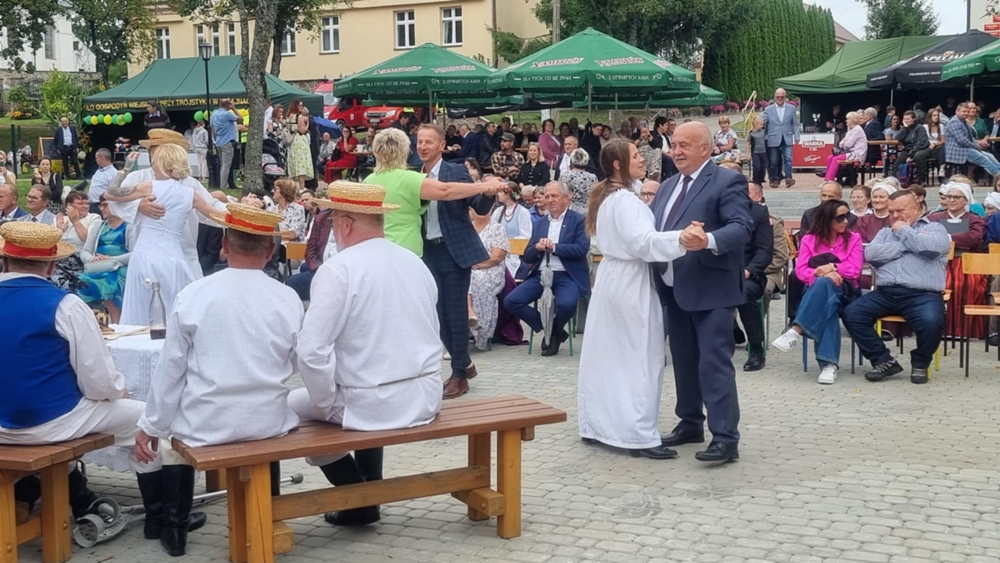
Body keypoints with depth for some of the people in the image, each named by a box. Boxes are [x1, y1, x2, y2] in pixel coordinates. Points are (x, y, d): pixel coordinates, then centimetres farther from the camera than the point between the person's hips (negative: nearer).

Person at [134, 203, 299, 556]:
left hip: (204, 424, -1)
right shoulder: (288, 299, -7)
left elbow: (171, 369, -4)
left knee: (175, 433, 33)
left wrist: (151, 426, 8)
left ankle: (175, 527, 34)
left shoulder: (192, 295, -10)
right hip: (268, 423, 1)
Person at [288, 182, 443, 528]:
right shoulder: (415, 262, 7)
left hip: (373, 406, -7)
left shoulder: (338, 269, -15)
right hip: (426, 398, 7)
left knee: (293, 406, 19)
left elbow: (311, 350, -20)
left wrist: (328, 406, -8)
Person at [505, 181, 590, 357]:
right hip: (540, 274, 5)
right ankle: (548, 329, 4)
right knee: (511, 301, -16)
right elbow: (528, 256, 13)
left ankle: (555, 332, 3)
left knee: (566, 304, -35)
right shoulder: (539, 223, 17)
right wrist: (537, 248, -9)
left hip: (567, 275, -5)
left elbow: (582, 249, -12)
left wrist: (554, 247, -16)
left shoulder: (578, 220, 2)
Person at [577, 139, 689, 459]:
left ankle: (597, 424, 18)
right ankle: (640, 436, -3)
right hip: (630, 283, -10)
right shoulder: (625, 200, -18)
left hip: (611, 278, 10)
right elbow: (643, 242, -30)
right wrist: (681, 238, -44)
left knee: (606, 355, 12)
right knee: (639, 358, -6)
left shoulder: (606, 197, 14)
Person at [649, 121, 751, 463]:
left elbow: (741, 228, -21)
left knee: (714, 363, -10)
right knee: (683, 361, 16)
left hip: (710, 290, -8)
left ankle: (725, 438, -9)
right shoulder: (668, 186, 17)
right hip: (674, 289, 8)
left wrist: (709, 240, -37)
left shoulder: (728, 181, -8)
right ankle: (690, 423, 28)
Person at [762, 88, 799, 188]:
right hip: (773, 139, 0)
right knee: (773, 161, 1)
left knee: (788, 158, -13)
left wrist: (796, 136, 1)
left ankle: (788, 178, -13)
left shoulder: (791, 108, 8)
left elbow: (795, 124, 9)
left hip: (787, 139, 0)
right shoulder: (768, 109, 6)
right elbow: (763, 124, 7)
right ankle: (774, 180, 13)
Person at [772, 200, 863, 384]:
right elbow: (801, 270, -4)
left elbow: (855, 270, -2)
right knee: (828, 305, -40)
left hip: (845, 290, -1)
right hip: (817, 290, 1)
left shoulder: (853, 239, 11)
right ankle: (829, 364, -49)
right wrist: (821, 273, -23)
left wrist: (832, 268, -18)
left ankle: (796, 330, -48)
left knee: (824, 284, -39)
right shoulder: (809, 239, 10)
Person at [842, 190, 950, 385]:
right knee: (851, 314, -19)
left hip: (922, 294, -4)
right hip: (885, 293, 4)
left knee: (931, 322, -34)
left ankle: (920, 363, -3)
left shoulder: (934, 228, 14)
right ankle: (883, 361, -6)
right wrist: (905, 245, 1)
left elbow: (932, 247, -11)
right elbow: (870, 254, 4)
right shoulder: (885, 232, 24)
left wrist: (905, 232, 3)